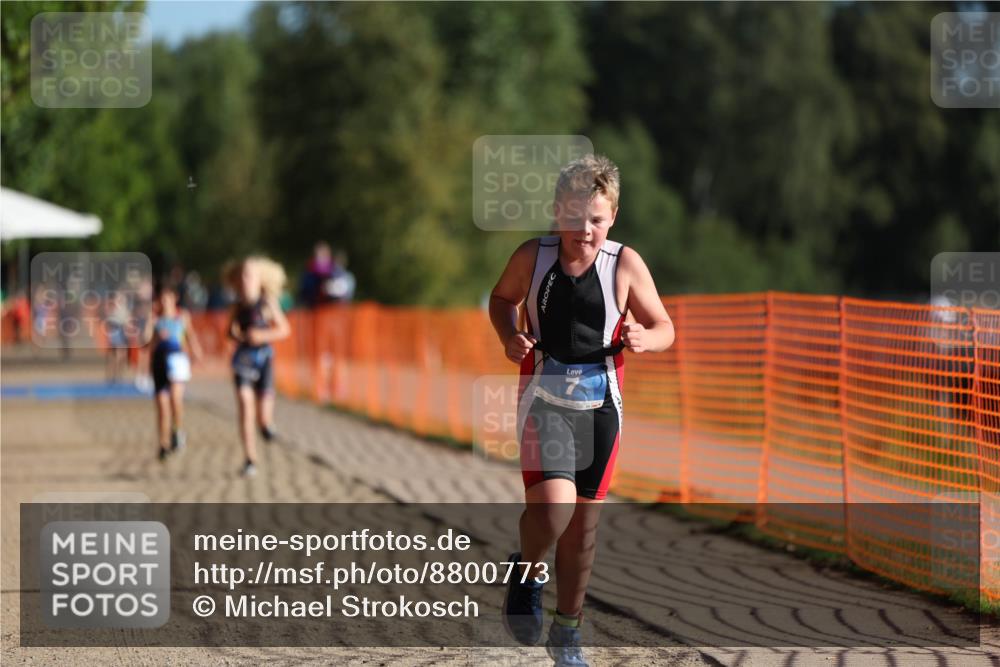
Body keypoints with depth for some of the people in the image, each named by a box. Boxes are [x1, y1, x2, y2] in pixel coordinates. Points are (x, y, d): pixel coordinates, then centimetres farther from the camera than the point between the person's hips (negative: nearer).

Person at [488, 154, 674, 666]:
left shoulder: (626, 265, -7)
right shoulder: (532, 257, -7)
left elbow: (665, 328, 2)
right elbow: (502, 297, 13)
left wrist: (644, 339, -21)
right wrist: (509, 336, -7)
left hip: (600, 403, 2)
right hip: (544, 397, -2)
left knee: (584, 523, 12)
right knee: (552, 504, -23)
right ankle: (527, 571, 11)